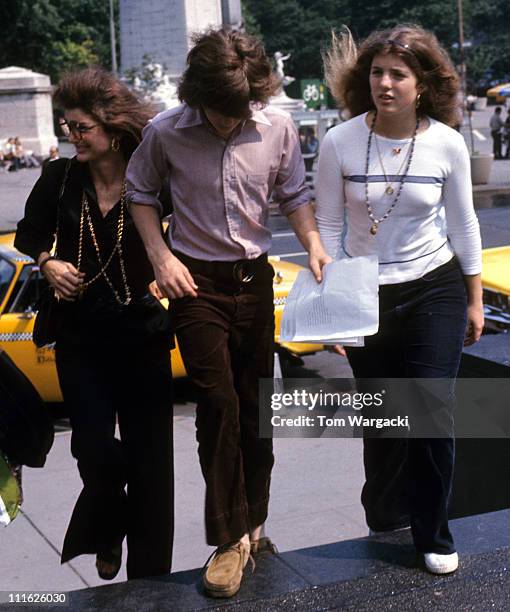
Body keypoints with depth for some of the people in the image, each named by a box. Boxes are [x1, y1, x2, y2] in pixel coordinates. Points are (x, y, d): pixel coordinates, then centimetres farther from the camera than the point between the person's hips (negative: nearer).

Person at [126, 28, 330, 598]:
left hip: (254, 277, 3)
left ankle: (253, 522, 26)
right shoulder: (166, 132, -11)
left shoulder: (278, 128, -7)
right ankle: (231, 539, 4)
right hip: (195, 281, -2)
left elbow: (294, 195, 6)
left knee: (254, 404, 10)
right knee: (219, 403, -8)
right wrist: (161, 256, -8)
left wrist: (314, 245, -9)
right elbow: (140, 192, 3)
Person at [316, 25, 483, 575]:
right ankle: (385, 517, 36)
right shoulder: (339, 143, -10)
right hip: (367, 298, 0)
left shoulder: (447, 144, -8)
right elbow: (327, 227, -3)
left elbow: (463, 225, 3)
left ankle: (433, 537, 17)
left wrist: (475, 300, 8)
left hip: (435, 291, 0)